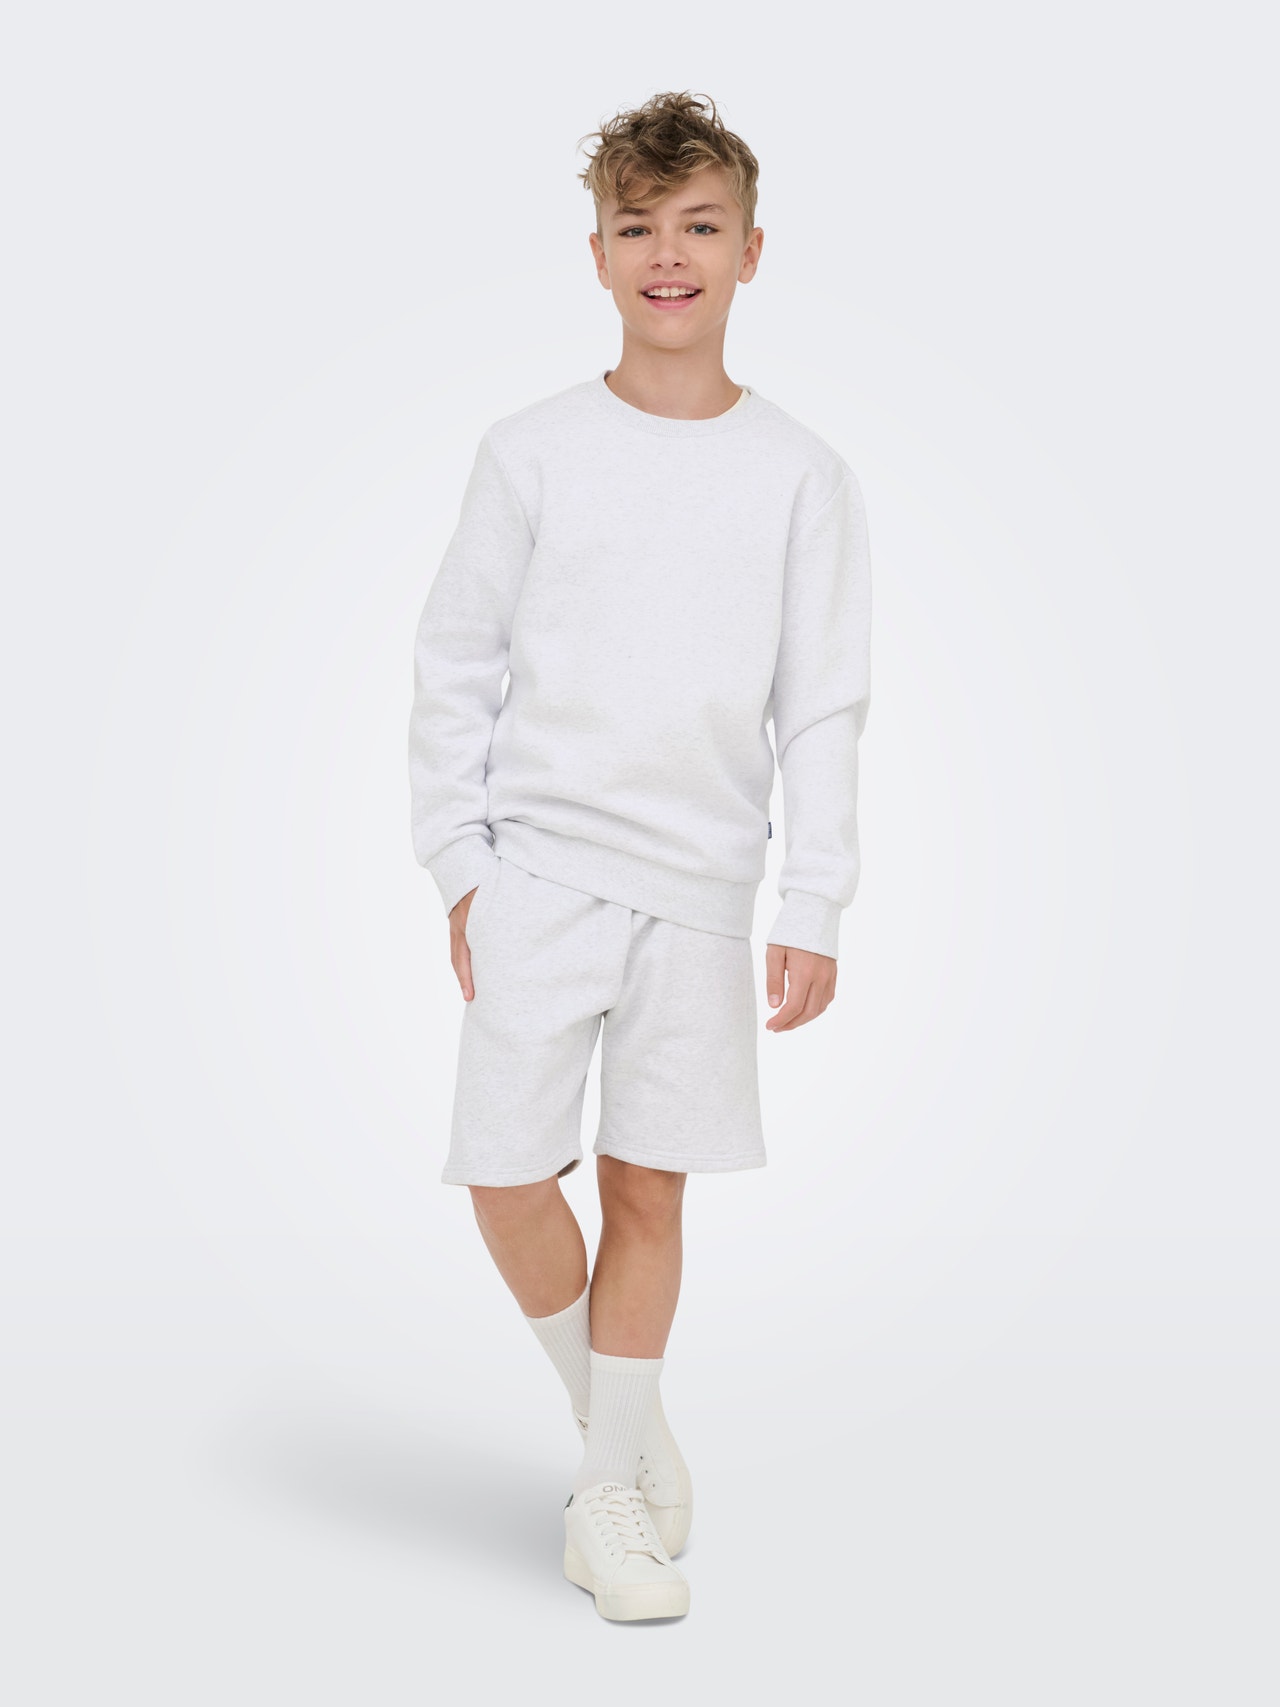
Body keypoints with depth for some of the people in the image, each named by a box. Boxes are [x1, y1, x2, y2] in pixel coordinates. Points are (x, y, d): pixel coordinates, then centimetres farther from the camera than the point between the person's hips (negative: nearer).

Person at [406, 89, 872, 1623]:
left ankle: (610, 1493, 21)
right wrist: (459, 865, 0)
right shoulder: (531, 453, 2)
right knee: (507, 1176, -6)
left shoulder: (799, 476, 4)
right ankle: (621, 1434, 19)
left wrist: (815, 908, -2)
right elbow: (453, 667, 5)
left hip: (702, 889, 0)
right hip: (538, 869, 0)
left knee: (647, 1191, 5)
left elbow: (824, 709, 4)